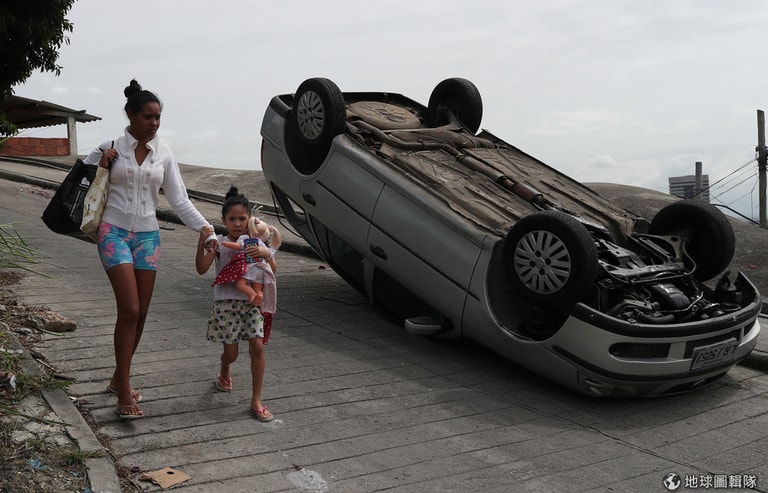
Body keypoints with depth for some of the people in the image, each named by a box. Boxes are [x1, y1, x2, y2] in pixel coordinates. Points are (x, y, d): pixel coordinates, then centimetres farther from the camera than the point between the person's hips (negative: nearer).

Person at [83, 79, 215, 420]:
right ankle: (124, 393, -5)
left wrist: (203, 226, -10)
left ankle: (119, 379, 25)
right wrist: (101, 164, -12)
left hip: (148, 235, 4)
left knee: (141, 313, 6)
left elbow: (179, 198, 2)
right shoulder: (110, 148, -3)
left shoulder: (163, 153, 4)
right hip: (114, 232, -4)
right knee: (129, 310, -13)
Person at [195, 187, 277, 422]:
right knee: (231, 353, 2)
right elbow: (201, 269, -15)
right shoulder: (218, 242, -3)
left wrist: (266, 254, -21)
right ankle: (224, 372, 42)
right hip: (226, 303, -2)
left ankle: (256, 401, 2)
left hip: (252, 302, 2)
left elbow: (273, 271, -1)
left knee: (257, 347, -8)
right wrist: (202, 243, -28)